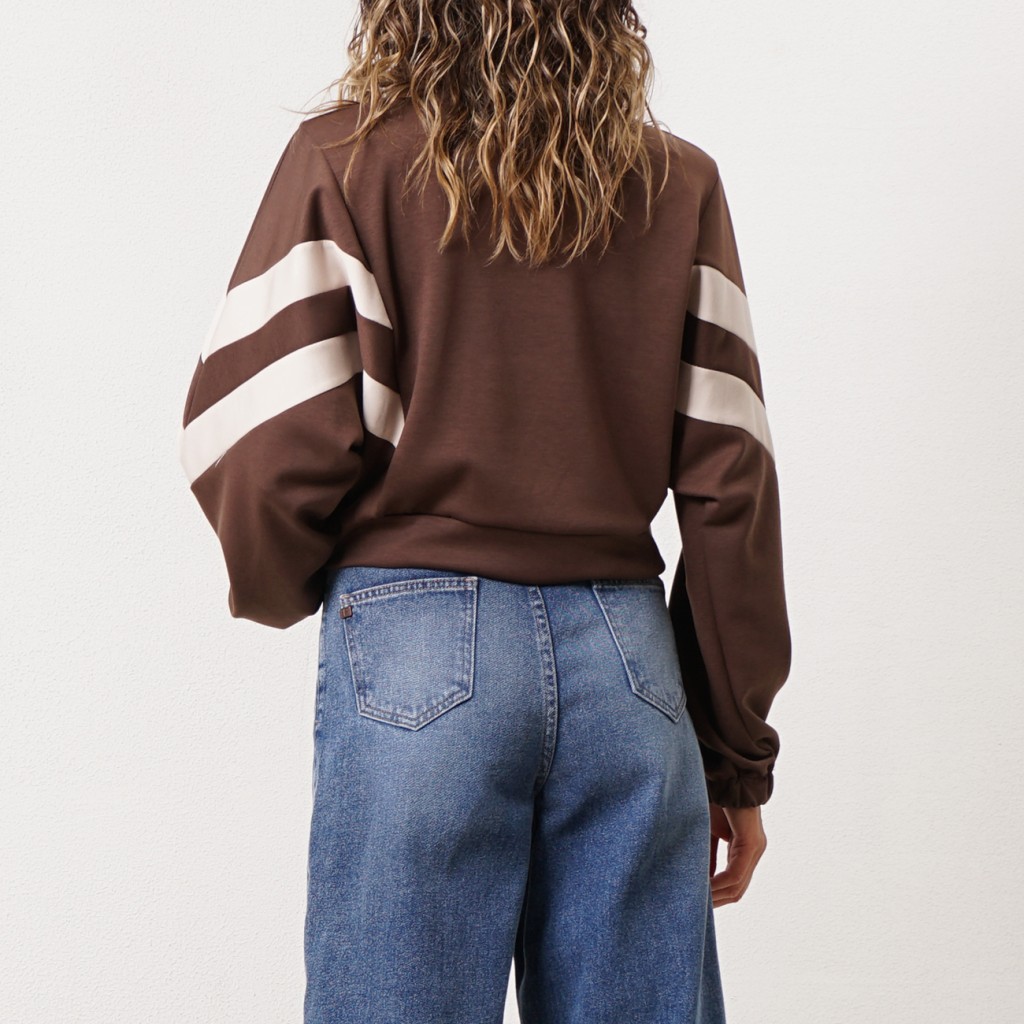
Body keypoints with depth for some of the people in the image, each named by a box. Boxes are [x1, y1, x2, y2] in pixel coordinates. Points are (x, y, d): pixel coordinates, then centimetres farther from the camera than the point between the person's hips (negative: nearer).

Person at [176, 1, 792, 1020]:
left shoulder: (347, 157, 0)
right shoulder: (679, 185, 7)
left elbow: (268, 442, -8)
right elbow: (729, 483, 3)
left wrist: (276, 590, 14)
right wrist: (739, 754, 10)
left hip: (417, 640, -2)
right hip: (626, 652, 3)